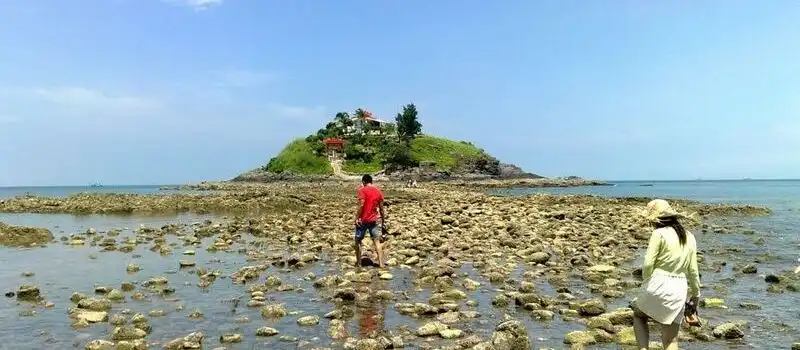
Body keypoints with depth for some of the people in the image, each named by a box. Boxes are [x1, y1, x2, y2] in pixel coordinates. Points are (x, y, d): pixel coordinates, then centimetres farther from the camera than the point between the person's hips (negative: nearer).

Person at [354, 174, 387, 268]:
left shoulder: (362, 190, -8)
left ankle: (358, 263, 16)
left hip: (363, 220, -4)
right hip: (373, 220, 4)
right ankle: (381, 264, 0)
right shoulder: (378, 191, 7)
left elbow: (361, 205, -19)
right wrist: (383, 222, 13)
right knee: (377, 242, 5)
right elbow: (381, 208, 9)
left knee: (358, 241, 11)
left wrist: (357, 218, -15)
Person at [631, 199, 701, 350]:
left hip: (658, 285, -5)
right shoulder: (689, 237, 9)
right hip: (679, 290, 5)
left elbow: (648, 264, -14)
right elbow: (693, 270, 12)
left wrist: (647, 281, 6)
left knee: (638, 315, 24)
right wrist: (696, 294, 23)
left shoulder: (659, 234, -10)